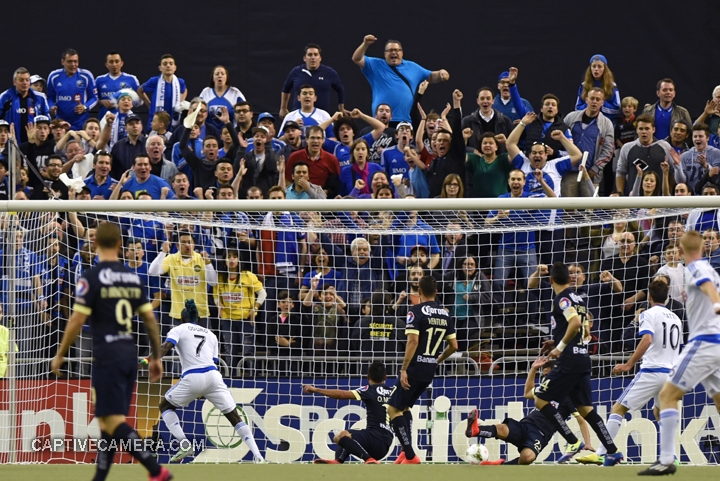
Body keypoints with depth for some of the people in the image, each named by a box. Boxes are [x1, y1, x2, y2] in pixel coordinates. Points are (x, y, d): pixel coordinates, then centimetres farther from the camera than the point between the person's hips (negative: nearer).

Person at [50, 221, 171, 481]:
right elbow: (150, 319, 11)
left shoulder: (92, 278, -8)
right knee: (109, 421, 12)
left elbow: (77, 321, -11)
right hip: (130, 353, 7)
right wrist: (156, 357, 19)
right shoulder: (133, 278, 9)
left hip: (107, 355, -7)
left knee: (113, 421, -8)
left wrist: (60, 355, 0)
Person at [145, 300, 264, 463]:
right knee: (235, 417, 8)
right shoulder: (210, 334, 25)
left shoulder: (179, 329, 12)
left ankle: (184, 444, 1)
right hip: (213, 375, 3)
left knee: (165, 406, 20)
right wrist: (203, 392, 29)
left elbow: (165, 347, -8)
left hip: (192, 378, -3)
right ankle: (257, 456, -5)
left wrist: (148, 361, -20)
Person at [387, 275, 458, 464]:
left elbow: (413, 341, -20)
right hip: (430, 371, 7)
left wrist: (404, 369, -18)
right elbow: (453, 346, 11)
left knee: (393, 409, 0)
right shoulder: (445, 314, 8)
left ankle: (410, 455, -9)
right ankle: (407, 452, 15)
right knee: (404, 407, 23)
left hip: (415, 368, -7)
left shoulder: (416, 312, -11)